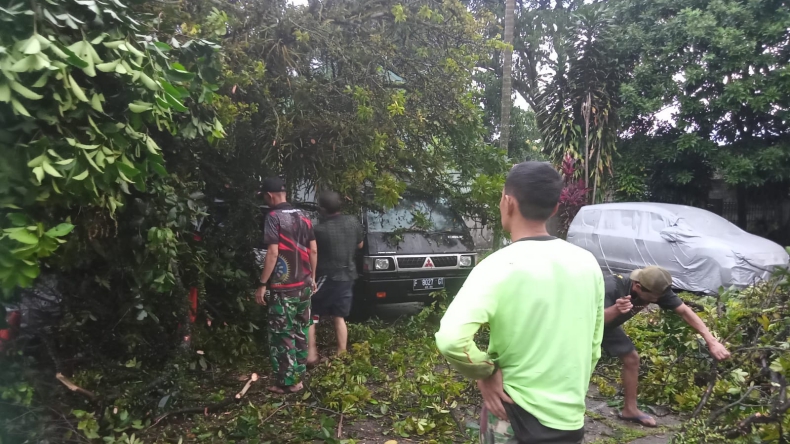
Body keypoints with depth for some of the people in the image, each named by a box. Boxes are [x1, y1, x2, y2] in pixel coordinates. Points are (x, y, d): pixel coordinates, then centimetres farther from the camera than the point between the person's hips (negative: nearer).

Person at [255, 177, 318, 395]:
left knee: (282, 335, 1)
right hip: (303, 285, 7)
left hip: (283, 287, -7)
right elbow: (313, 250, 9)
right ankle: (298, 375, 24)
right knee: (300, 331, 15)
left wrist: (262, 284, -14)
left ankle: (287, 382, 6)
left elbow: (273, 253, -19)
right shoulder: (302, 217, 9)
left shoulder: (274, 217, -12)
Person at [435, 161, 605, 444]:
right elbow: (593, 348, 7)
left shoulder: (499, 268, -19)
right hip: (571, 419, 5)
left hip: (516, 419, -5)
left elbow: (451, 340, -31)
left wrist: (486, 372, -15)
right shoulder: (587, 263, -1)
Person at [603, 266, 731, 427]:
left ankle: (630, 409, 21)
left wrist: (711, 341, -26)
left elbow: (684, 311, -19)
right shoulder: (612, 288, -43)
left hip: (608, 324, 7)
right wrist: (615, 310, -72)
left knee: (631, 358, 6)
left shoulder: (656, 290, -24)